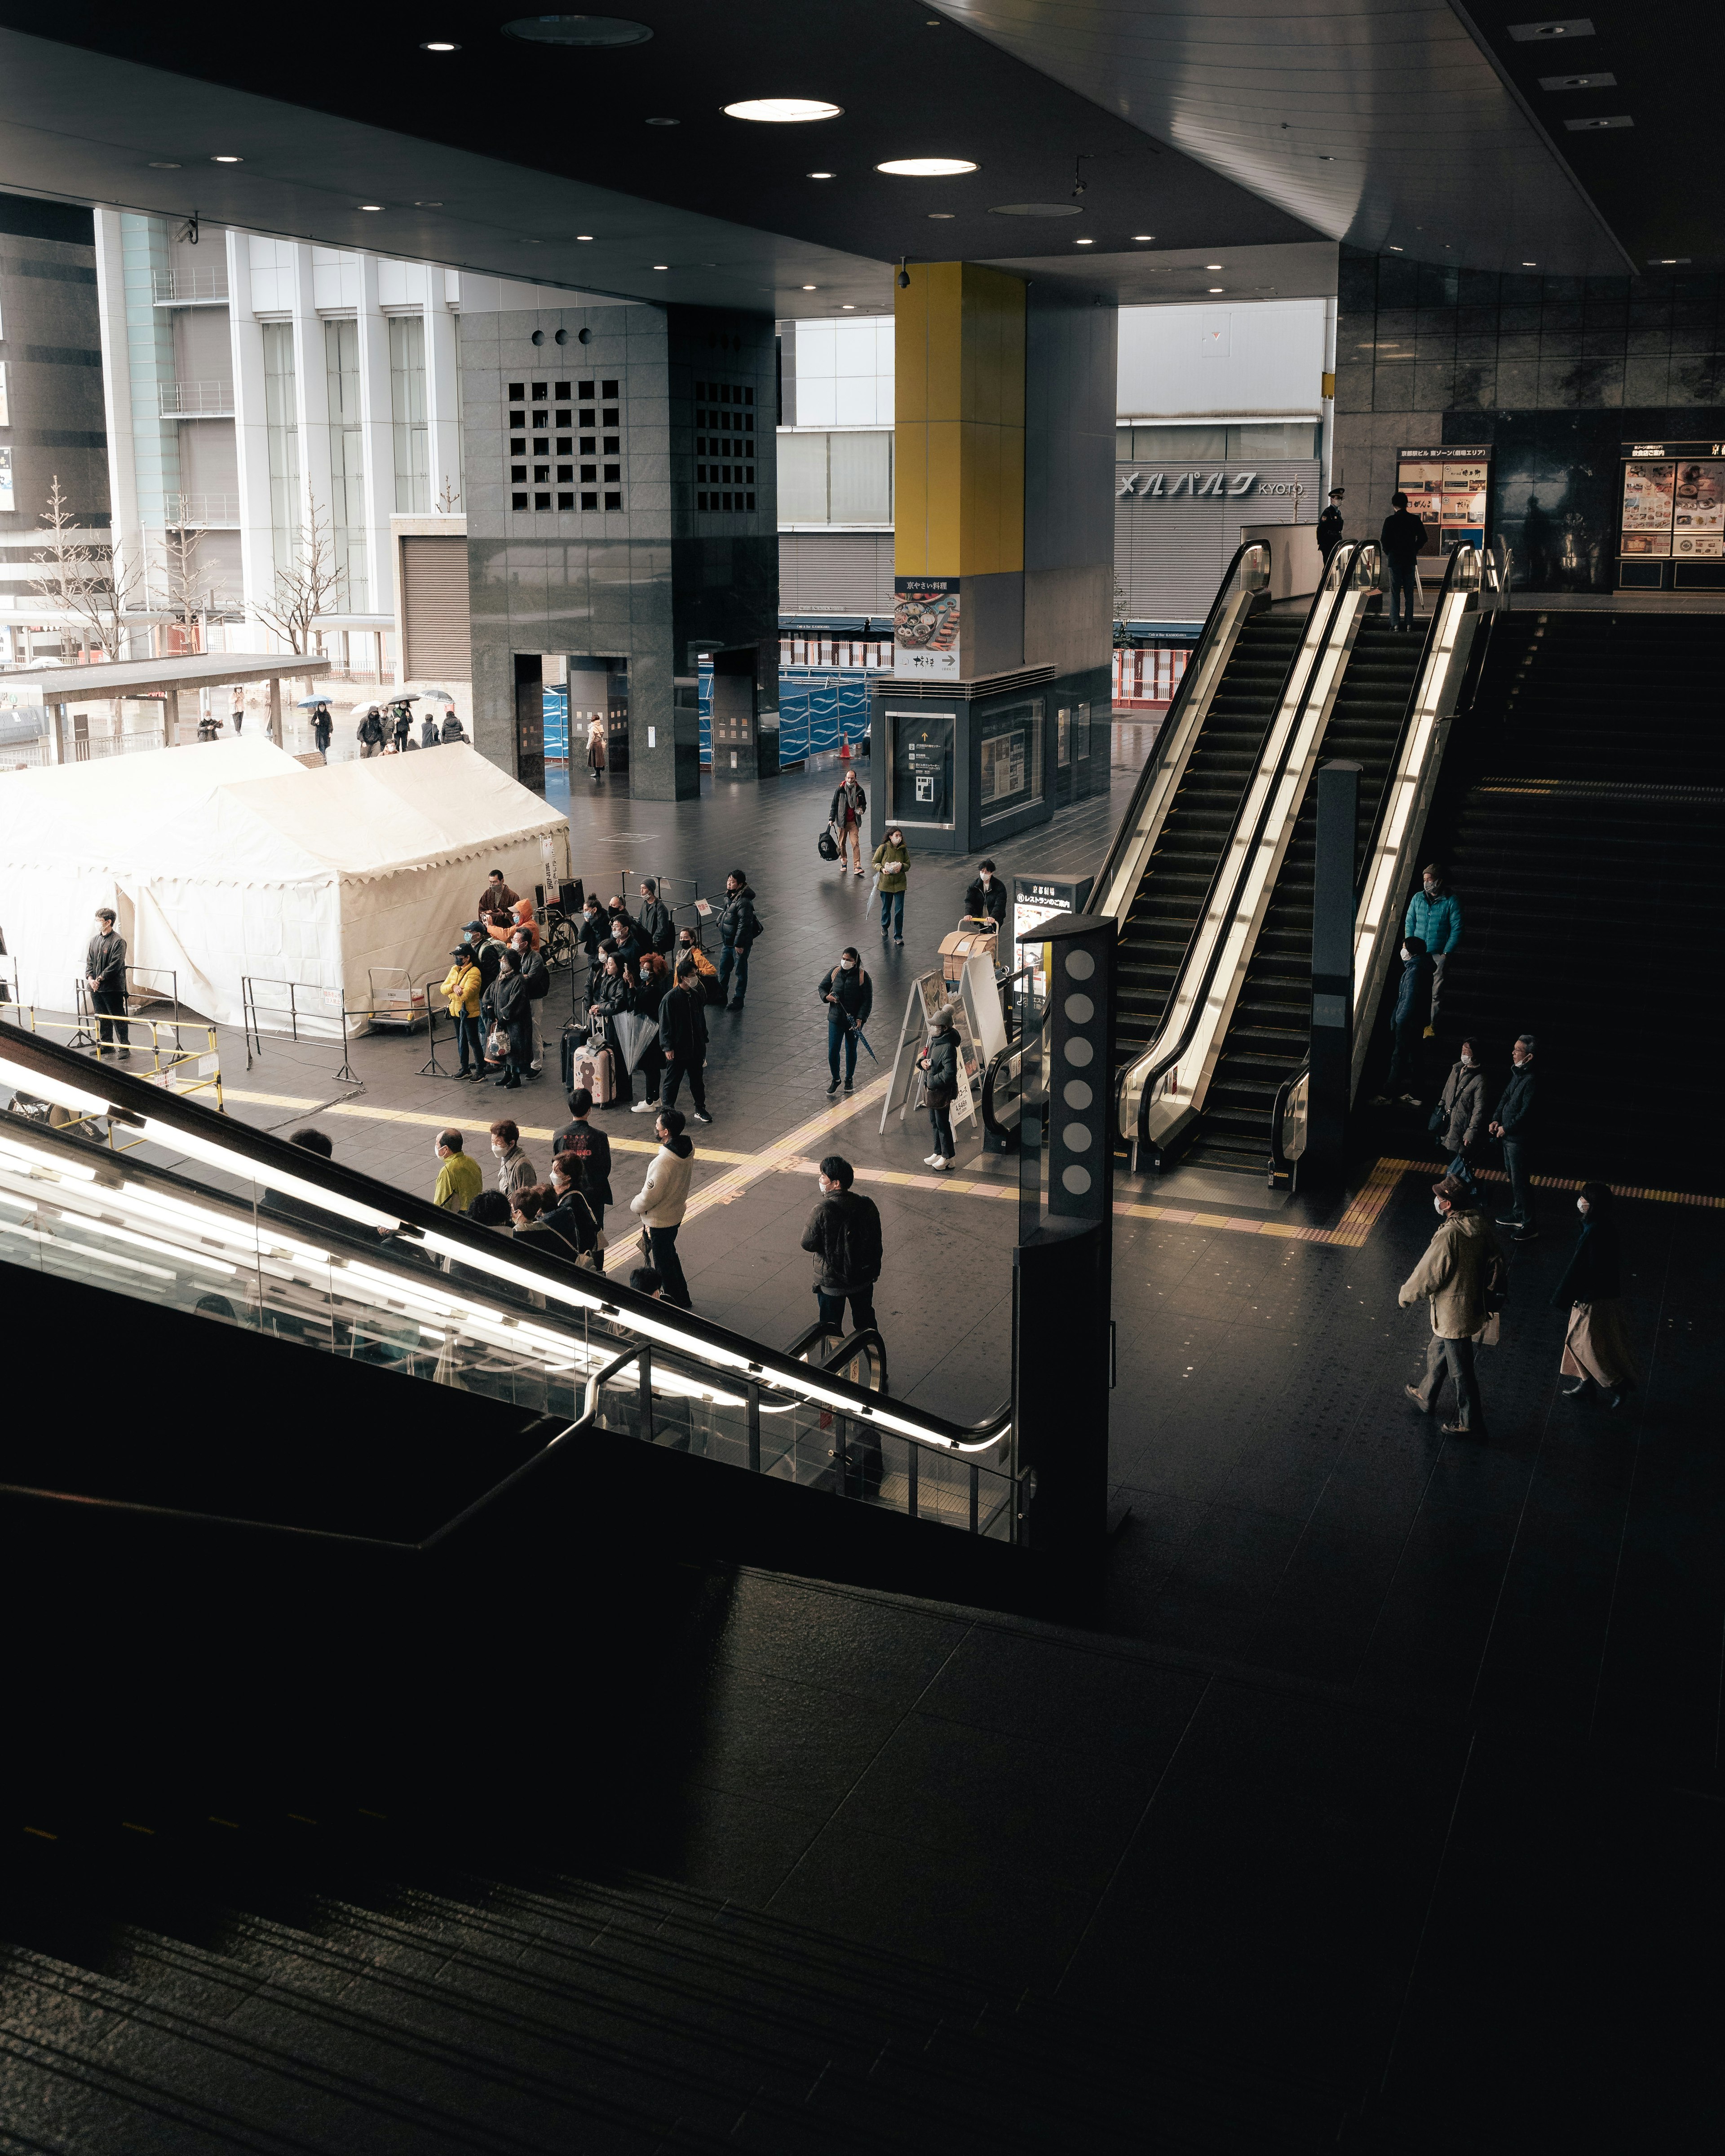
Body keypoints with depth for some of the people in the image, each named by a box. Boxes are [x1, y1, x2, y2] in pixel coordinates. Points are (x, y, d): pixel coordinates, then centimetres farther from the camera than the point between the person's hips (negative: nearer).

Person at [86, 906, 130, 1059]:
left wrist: (100, 979, -15)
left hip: (113, 989, -7)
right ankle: (106, 1044, 25)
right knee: (102, 1018, 14)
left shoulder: (119, 942, -11)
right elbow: (89, 962, 11)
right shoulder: (94, 940, 10)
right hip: (96, 988, 7)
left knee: (118, 1018, -3)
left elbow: (115, 966, -16)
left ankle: (125, 1047, 3)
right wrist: (90, 979, -5)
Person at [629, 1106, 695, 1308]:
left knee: (663, 1263, 13)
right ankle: (681, 1296, 44)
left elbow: (648, 1197, -25)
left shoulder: (663, 1162, -36)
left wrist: (635, 1206, -5)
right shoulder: (688, 1146, -12)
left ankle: (678, 1301, 29)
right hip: (677, 1212, 8)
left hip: (660, 1220, -8)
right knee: (670, 1254, 29)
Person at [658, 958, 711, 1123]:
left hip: (696, 1048, 6)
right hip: (678, 1050, -6)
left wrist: (703, 1041, 17)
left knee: (697, 1080, 16)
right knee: (672, 1081, 4)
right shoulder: (670, 998, -16)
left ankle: (700, 1109, 29)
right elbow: (665, 1024, -13)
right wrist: (668, 1047, -15)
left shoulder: (695, 995, 5)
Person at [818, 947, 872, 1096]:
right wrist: (827, 997, -10)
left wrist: (861, 1019, -19)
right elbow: (822, 986, 12)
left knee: (851, 1051, 14)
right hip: (836, 1019, 2)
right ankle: (835, 1080, 20)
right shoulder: (835, 972, -1)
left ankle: (849, 1079, 34)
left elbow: (868, 1000, -10)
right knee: (833, 1051, -1)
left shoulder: (862, 977, -11)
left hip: (854, 1021, -2)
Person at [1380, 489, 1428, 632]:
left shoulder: (1390, 521, -6)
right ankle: (1409, 623, 5)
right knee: (1409, 592, 8)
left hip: (1394, 560, -2)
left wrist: (1389, 553, 9)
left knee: (1395, 592, 1)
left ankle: (1395, 624, -5)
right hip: (1410, 560, 2)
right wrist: (1414, 550, 15)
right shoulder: (1415, 520, 1)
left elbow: (1384, 540, -7)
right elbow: (1422, 538, 2)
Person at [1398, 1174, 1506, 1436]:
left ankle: (1470, 1424, 25)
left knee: (1460, 1371, 9)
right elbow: (1495, 1260, 8)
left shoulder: (1448, 1237, -32)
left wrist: (1406, 1296, -2)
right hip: (1475, 1304, 9)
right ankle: (1425, 1397, 49)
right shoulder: (1479, 1225, -6)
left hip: (1454, 1314, -9)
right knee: (1436, 1352, 29)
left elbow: (1427, 1277, -22)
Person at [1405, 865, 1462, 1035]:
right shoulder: (1418, 898, 7)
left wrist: (1446, 953, -8)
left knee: (1436, 992, -2)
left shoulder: (1451, 901, -4)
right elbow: (1409, 924, 13)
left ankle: (1431, 1025, 7)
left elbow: (1456, 930, -4)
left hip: (1439, 955, -3)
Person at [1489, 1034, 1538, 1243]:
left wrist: (1506, 1128, -14)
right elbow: (1506, 1097, 16)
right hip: (1507, 1135, 10)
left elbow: (1526, 1112, -24)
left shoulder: (1531, 1080, -24)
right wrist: (1496, 1119, 5)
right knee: (1512, 1177, 22)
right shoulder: (1517, 1073, 5)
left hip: (1518, 1139, -10)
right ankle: (1517, 1215, 37)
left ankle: (1528, 1227, 3)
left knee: (1520, 1180, -4)